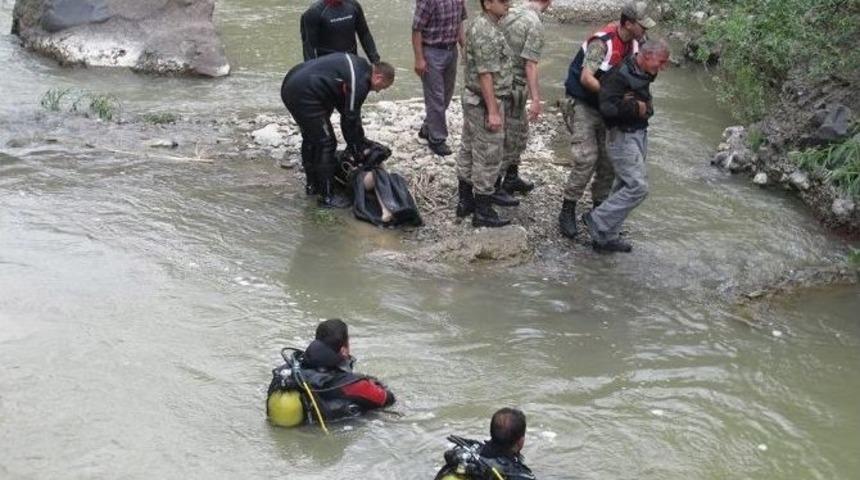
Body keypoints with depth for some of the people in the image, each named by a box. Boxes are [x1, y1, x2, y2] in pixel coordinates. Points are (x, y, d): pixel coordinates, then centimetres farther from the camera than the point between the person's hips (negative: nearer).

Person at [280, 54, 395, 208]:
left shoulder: (358, 64, 18)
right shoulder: (360, 81, -12)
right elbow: (351, 118, -8)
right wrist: (358, 151, 5)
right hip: (305, 94, -11)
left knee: (311, 138, 25)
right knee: (326, 143, -2)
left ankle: (312, 185, 39)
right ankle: (328, 196, 5)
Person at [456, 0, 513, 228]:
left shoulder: (479, 25, 9)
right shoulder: (487, 33, -23)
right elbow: (485, 75, -25)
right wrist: (493, 112, -24)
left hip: (473, 98, 10)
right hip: (486, 102, -10)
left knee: (469, 150, 16)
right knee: (488, 157, -2)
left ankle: (465, 201, 26)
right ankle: (482, 212, 4)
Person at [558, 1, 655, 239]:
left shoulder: (633, 43, 0)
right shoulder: (602, 43, -25)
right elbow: (586, 79, -31)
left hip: (605, 109, 8)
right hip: (582, 106, -8)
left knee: (608, 161, 6)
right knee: (586, 159, -15)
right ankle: (567, 212, -4)